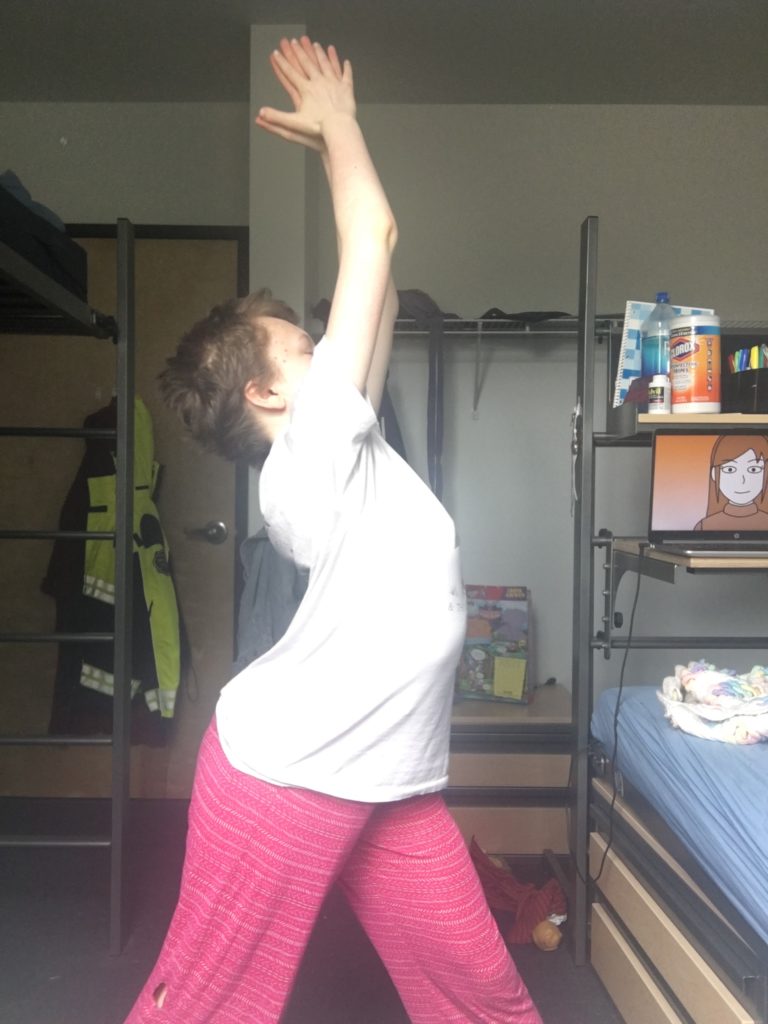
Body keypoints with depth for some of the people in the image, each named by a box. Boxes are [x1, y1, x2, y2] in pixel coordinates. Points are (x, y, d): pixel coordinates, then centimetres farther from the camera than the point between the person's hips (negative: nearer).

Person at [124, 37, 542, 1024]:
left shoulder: (346, 444, 10)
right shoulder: (309, 452, -14)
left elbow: (375, 280, 14)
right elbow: (372, 239, -10)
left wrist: (331, 141, 19)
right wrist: (336, 121, 5)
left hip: (390, 782, 8)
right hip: (282, 771, -8)